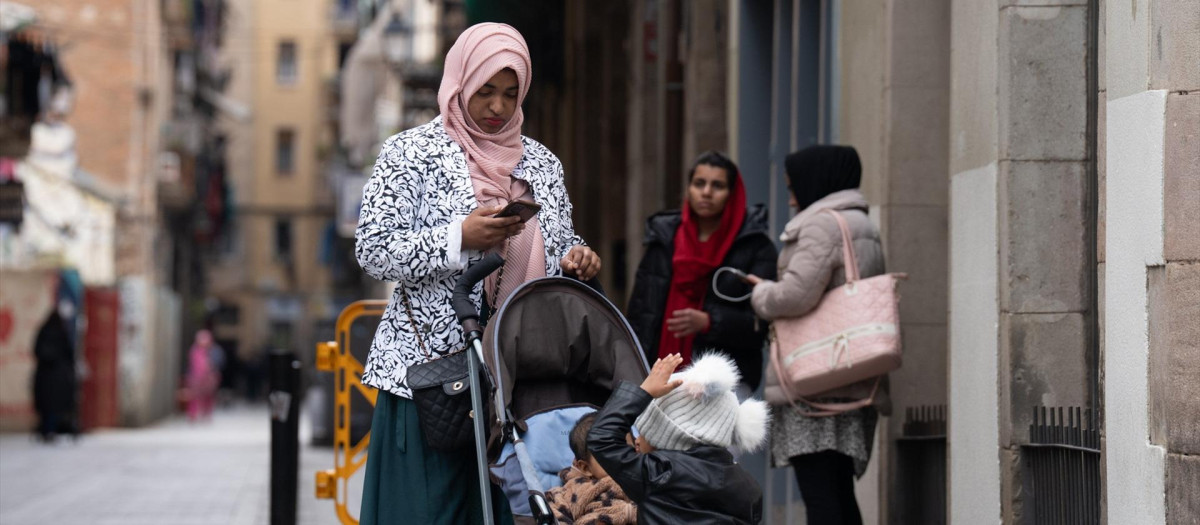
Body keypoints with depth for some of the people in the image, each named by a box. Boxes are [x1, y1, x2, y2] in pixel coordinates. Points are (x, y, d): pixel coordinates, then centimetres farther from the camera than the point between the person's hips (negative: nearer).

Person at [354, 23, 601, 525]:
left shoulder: (541, 163, 16)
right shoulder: (412, 153, 0)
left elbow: (558, 247, 24)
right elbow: (373, 252, -6)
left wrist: (574, 260, 0)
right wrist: (461, 238, -18)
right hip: (433, 366, -4)